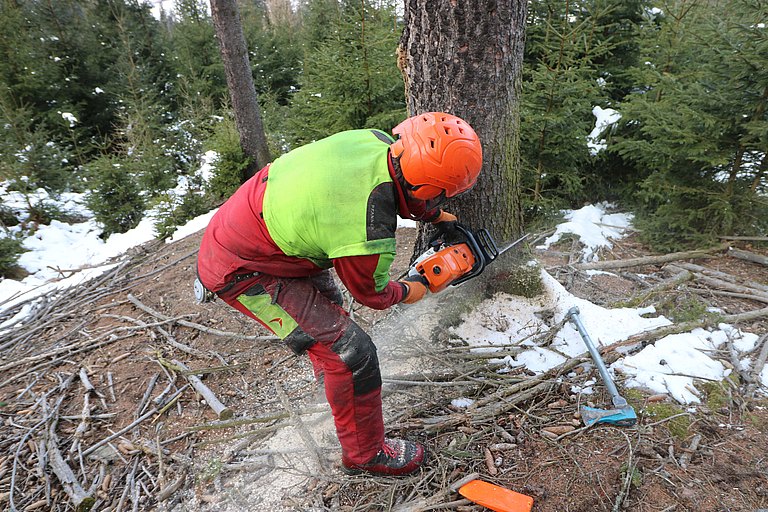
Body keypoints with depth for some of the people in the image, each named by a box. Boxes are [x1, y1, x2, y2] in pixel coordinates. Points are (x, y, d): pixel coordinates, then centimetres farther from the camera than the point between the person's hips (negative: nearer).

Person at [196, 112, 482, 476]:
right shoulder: (368, 237, -33)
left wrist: (435, 216, 17)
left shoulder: (376, 141, -14)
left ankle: (328, 371, 60)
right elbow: (370, 293, -9)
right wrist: (406, 293, 10)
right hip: (239, 272, -9)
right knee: (350, 350, -8)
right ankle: (365, 454, 15)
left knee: (327, 298, 31)